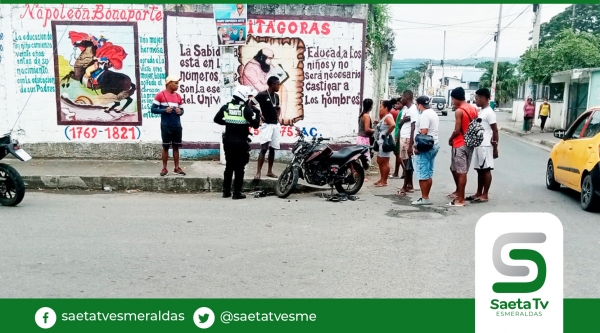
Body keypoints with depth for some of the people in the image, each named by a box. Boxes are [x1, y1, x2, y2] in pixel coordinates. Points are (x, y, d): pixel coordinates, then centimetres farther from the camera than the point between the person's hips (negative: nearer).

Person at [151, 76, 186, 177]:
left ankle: (177, 168, 14)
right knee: (165, 147, 3)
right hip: (166, 126, -4)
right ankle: (164, 168, 12)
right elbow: (153, 109, -5)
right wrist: (164, 110, -17)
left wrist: (180, 111, -7)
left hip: (177, 126, 4)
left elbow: (182, 110, 17)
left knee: (176, 147, 8)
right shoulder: (160, 95, -4)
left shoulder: (178, 96, 10)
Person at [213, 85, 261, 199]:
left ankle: (226, 191, 17)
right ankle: (237, 193, 1)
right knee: (239, 168, 1)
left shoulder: (226, 107, 2)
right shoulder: (246, 109, -12)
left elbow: (217, 119, 9)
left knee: (229, 166, 15)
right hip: (241, 142, -5)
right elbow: (255, 125, -11)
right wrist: (257, 113, 1)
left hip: (228, 141, 5)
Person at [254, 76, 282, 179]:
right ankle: (258, 172, -13)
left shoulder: (276, 96, 12)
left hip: (276, 124, 7)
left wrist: (278, 116, 12)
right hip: (267, 124, -7)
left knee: (272, 149, 9)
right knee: (264, 148, -15)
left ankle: (270, 171, 16)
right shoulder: (262, 95, -9)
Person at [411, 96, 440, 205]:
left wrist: (417, 147, -20)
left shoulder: (424, 115, -14)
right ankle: (426, 197, 15)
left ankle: (424, 198, -6)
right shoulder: (433, 113, 18)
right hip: (434, 145, 10)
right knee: (428, 173, 11)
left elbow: (423, 132, -22)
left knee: (423, 174, -7)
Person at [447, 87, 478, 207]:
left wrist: (450, 139, -1)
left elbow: (457, 131, -18)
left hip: (460, 144, -8)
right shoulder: (474, 109, 9)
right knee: (454, 169, 21)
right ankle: (458, 191, 33)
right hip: (469, 143, 9)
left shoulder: (459, 111, -16)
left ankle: (460, 199, 2)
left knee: (461, 172, -4)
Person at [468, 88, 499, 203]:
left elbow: (495, 130, -13)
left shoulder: (489, 112, -12)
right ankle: (479, 193, 19)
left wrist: (495, 147, -14)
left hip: (485, 146, -9)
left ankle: (485, 195, 1)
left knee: (486, 170, -3)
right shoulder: (481, 112, 15)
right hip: (478, 145, 9)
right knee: (480, 170, 12)